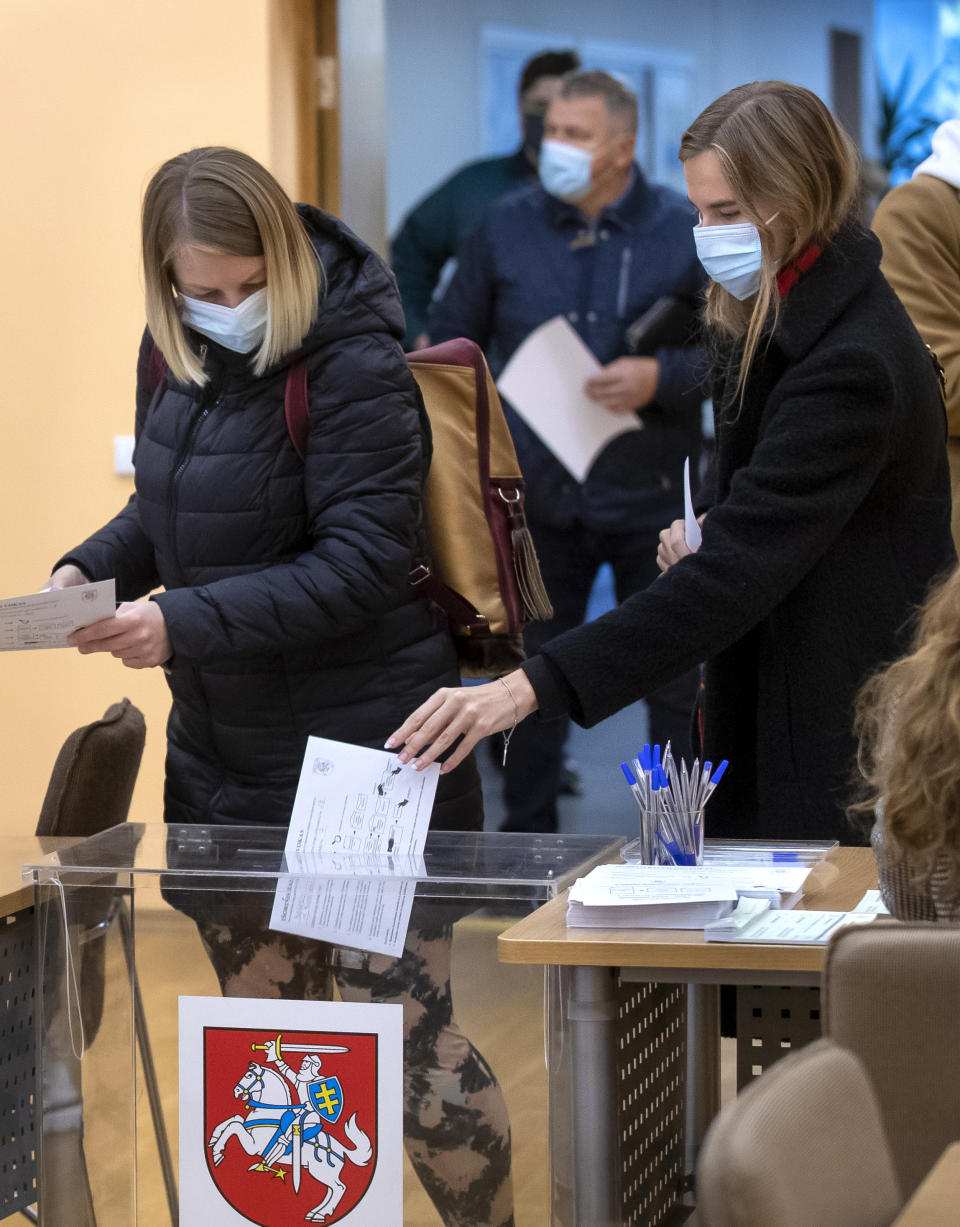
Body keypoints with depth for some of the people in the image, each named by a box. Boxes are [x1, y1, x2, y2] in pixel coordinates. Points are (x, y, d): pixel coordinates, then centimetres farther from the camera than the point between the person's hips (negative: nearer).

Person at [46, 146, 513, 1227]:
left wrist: (186, 622, -28)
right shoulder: (177, 353, 5)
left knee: (401, 1033, -4)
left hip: (360, 753, -7)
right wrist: (91, 568, -3)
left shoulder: (353, 367, -17)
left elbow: (361, 562, -21)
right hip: (225, 752, 7)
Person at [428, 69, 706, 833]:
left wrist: (662, 377, -19)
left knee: (674, 677, 6)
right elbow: (454, 339, 12)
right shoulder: (506, 227, 2)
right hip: (541, 492, 2)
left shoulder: (684, 230, -4)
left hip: (652, 493, -2)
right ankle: (526, 835, 23)